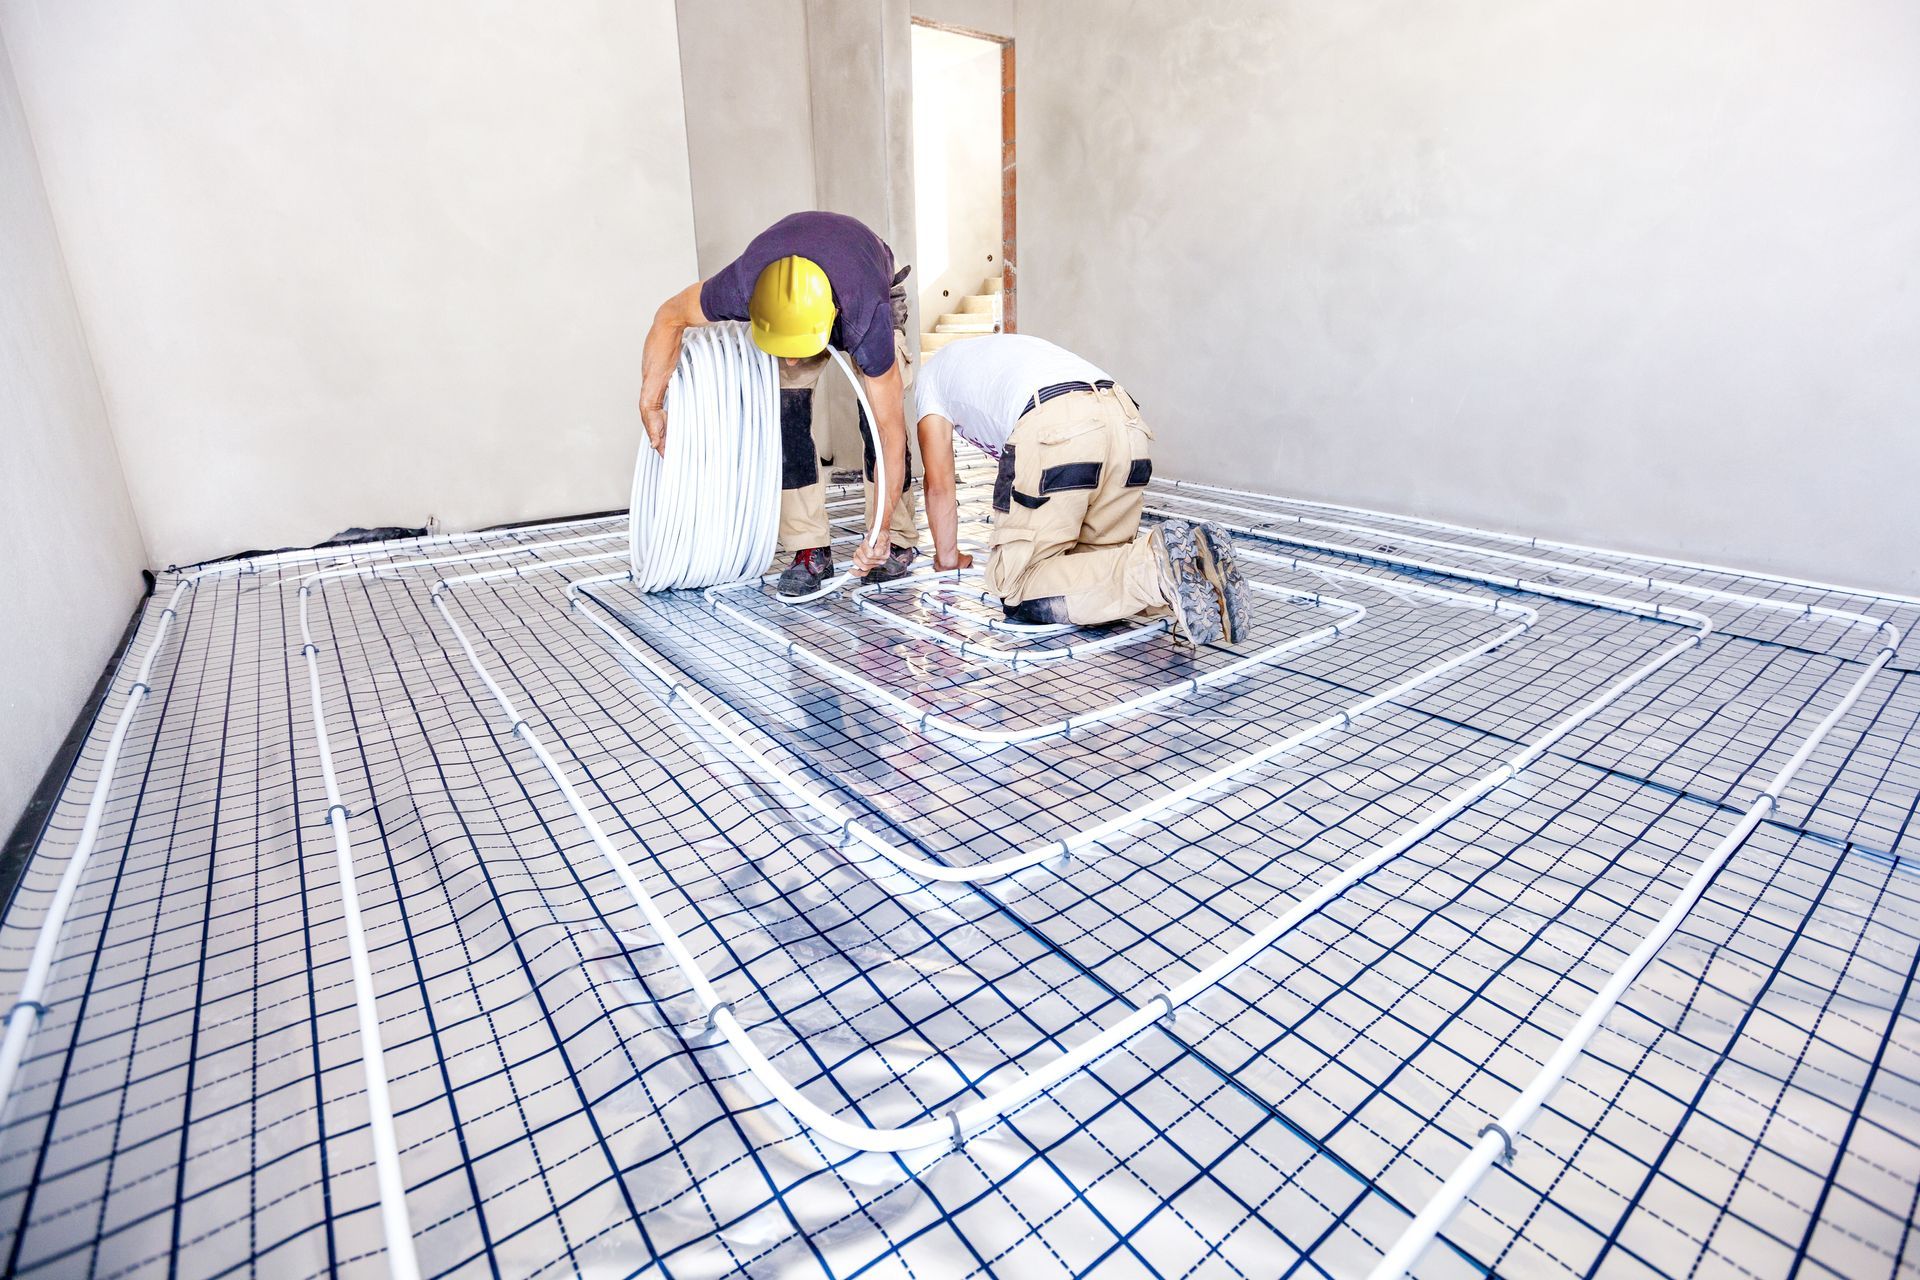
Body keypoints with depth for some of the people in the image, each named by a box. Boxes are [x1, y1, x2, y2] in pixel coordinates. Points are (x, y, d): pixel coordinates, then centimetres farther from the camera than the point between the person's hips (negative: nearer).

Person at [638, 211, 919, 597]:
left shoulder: (868, 317, -45)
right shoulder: (743, 286, -40)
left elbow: (892, 432, -42)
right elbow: (669, 317, -20)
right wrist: (650, 405, -27)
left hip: (875, 289, -2)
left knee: (880, 420, -20)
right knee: (786, 415, -15)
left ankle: (897, 542, -5)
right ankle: (812, 550, -10)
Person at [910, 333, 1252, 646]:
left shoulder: (930, 378, 29)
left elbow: (939, 484, 28)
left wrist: (948, 556, 41)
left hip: (1054, 429, -7)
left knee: (1016, 587, -1)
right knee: (1091, 564, 19)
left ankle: (1157, 567, -21)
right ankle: (1194, 556, -10)